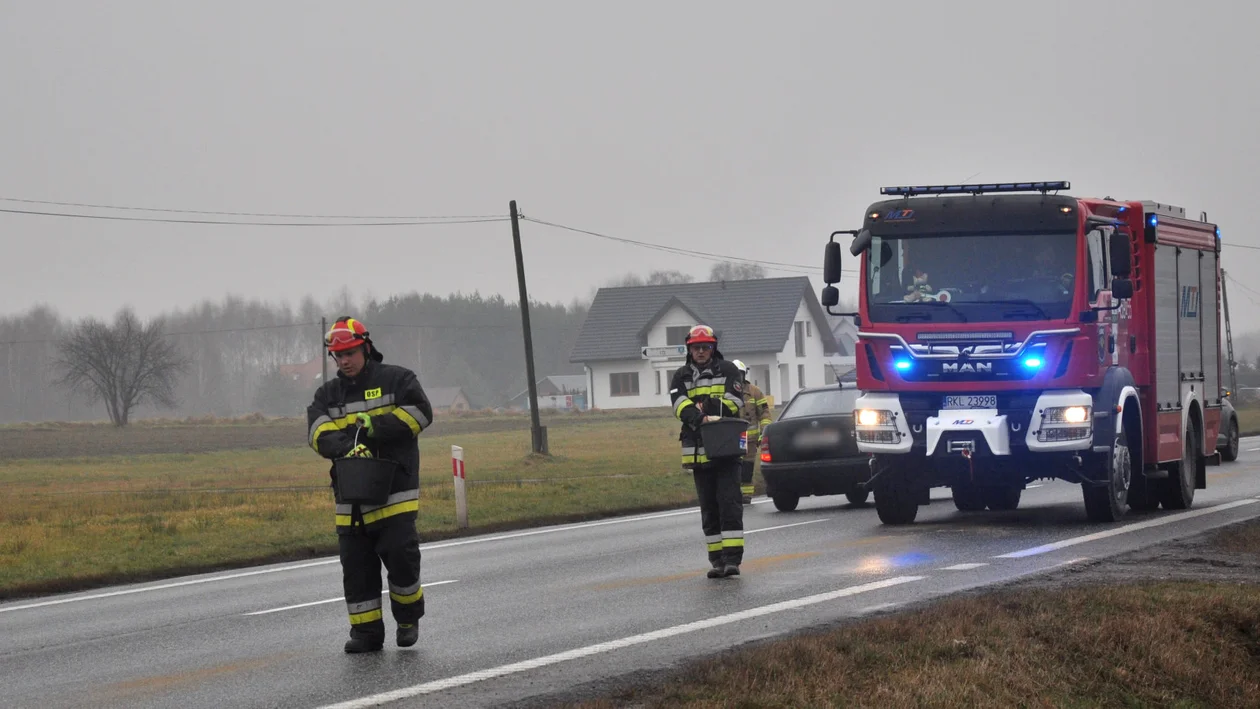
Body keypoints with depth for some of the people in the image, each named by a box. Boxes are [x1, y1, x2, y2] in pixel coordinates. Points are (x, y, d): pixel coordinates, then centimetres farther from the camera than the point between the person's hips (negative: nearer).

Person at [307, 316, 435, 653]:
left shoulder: (397, 380, 4)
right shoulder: (328, 395, 14)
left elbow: (420, 412, -11)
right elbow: (319, 433, -2)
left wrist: (374, 427, -16)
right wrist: (346, 446, -24)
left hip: (395, 490, -4)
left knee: (401, 554, -13)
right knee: (356, 565, 3)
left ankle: (408, 617, 9)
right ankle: (366, 631, 11)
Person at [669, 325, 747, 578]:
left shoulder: (727, 371, 5)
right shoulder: (681, 377, 10)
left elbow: (734, 403, -6)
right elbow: (680, 406, -7)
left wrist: (705, 407, -16)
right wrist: (702, 418, -24)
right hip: (698, 450, 3)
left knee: (729, 503, -9)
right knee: (709, 507, 7)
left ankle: (732, 558, -12)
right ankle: (717, 559, 12)